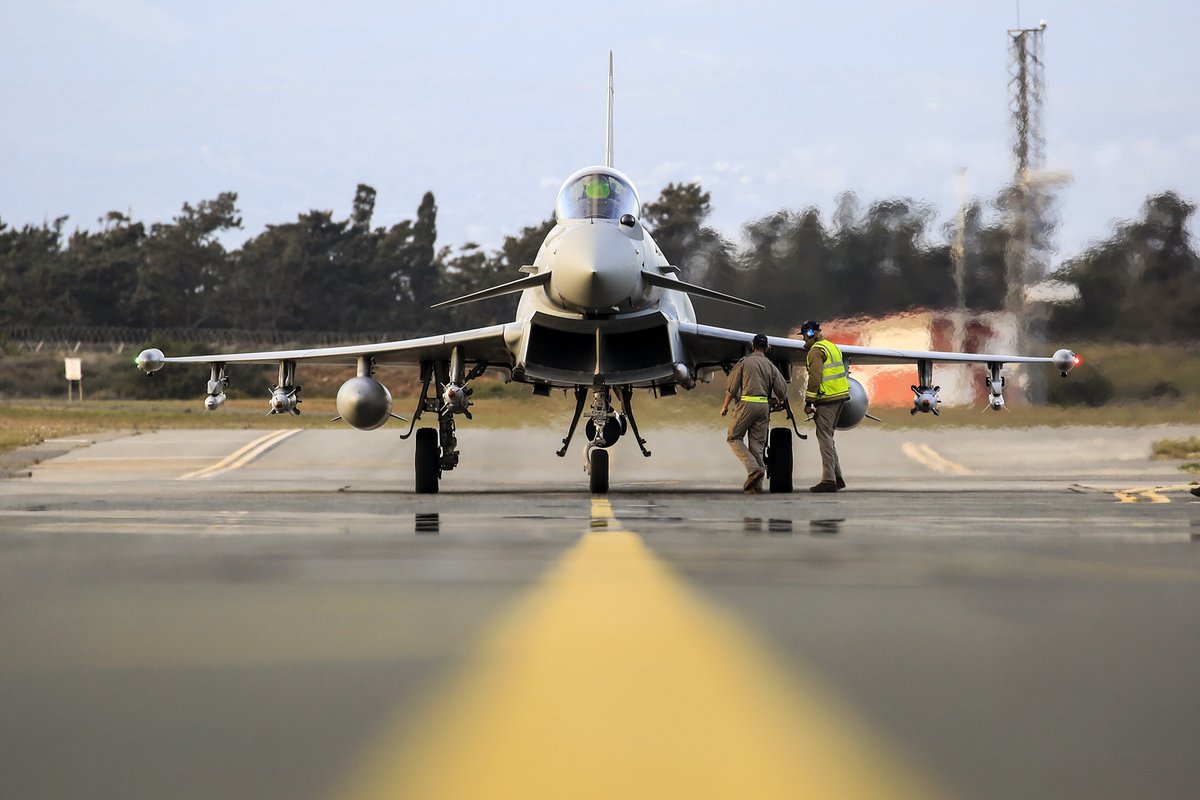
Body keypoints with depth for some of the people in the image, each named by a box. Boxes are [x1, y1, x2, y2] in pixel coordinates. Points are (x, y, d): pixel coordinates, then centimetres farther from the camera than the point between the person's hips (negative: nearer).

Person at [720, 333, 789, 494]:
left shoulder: (744, 363, 1)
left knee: (734, 437, 7)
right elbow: (782, 391, 11)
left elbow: (732, 387, -1)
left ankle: (753, 468, -14)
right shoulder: (771, 366, 11)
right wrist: (779, 402, 33)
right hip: (764, 406, 4)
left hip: (747, 403, -4)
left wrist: (725, 406, 12)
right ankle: (756, 485, 1)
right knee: (757, 444, 6)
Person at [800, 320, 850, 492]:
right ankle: (837, 477, 15)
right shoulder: (832, 347, 20)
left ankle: (829, 480, -10)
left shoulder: (816, 351, -10)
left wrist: (808, 402, -14)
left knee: (824, 437, -7)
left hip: (827, 398, -9)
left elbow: (815, 378, -18)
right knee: (827, 436, 16)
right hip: (840, 396, 9)